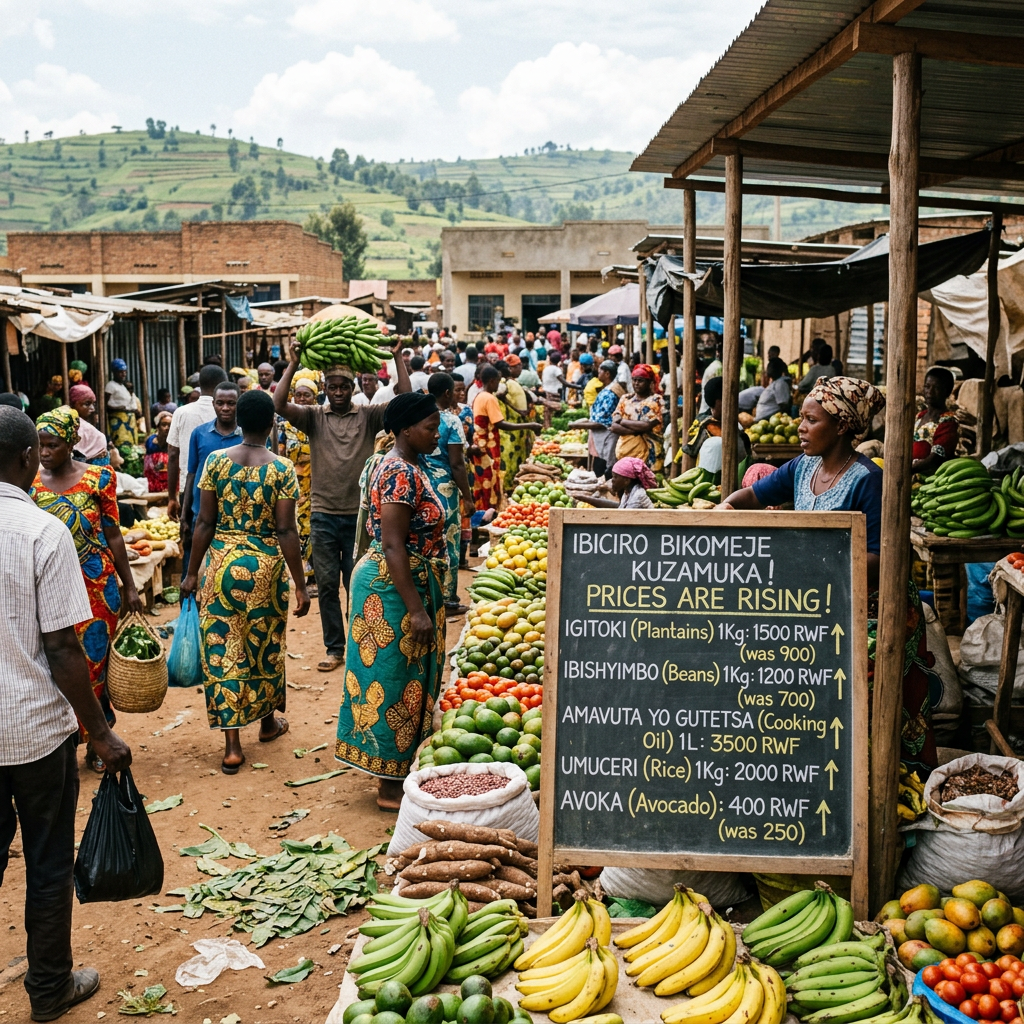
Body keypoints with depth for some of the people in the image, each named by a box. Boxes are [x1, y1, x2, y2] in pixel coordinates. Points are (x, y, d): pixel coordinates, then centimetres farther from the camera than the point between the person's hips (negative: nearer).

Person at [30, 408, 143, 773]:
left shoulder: (98, 478, -3)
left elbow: (113, 536, 1)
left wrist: (130, 588, 3)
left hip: (96, 586, -1)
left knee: (95, 662, 7)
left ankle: (95, 742, 21)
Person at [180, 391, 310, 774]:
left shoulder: (216, 461, -3)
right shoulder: (281, 469, -9)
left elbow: (205, 523, -2)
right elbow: (286, 531, -10)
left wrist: (192, 572, 8)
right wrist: (300, 585, -5)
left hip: (222, 563, 1)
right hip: (265, 566, -1)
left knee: (222, 649, 6)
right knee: (265, 645, 18)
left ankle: (232, 745, 4)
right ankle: (268, 721, 37)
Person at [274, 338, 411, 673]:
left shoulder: (368, 416, 1)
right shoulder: (314, 416, 2)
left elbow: (405, 399, -11)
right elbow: (279, 405, -14)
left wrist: (398, 358, -15)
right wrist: (292, 365, -18)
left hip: (358, 514, -1)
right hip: (323, 515, 1)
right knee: (327, 585, 7)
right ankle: (334, 649, 18)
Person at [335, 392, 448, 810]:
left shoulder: (405, 466, 11)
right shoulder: (402, 474, -20)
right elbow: (392, 546, -25)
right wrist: (416, 610, -25)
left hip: (402, 583, 10)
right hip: (394, 587, -10)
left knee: (406, 678, 16)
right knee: (395, 680, -2)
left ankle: (398, 771, 28)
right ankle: (391, 787, 9)